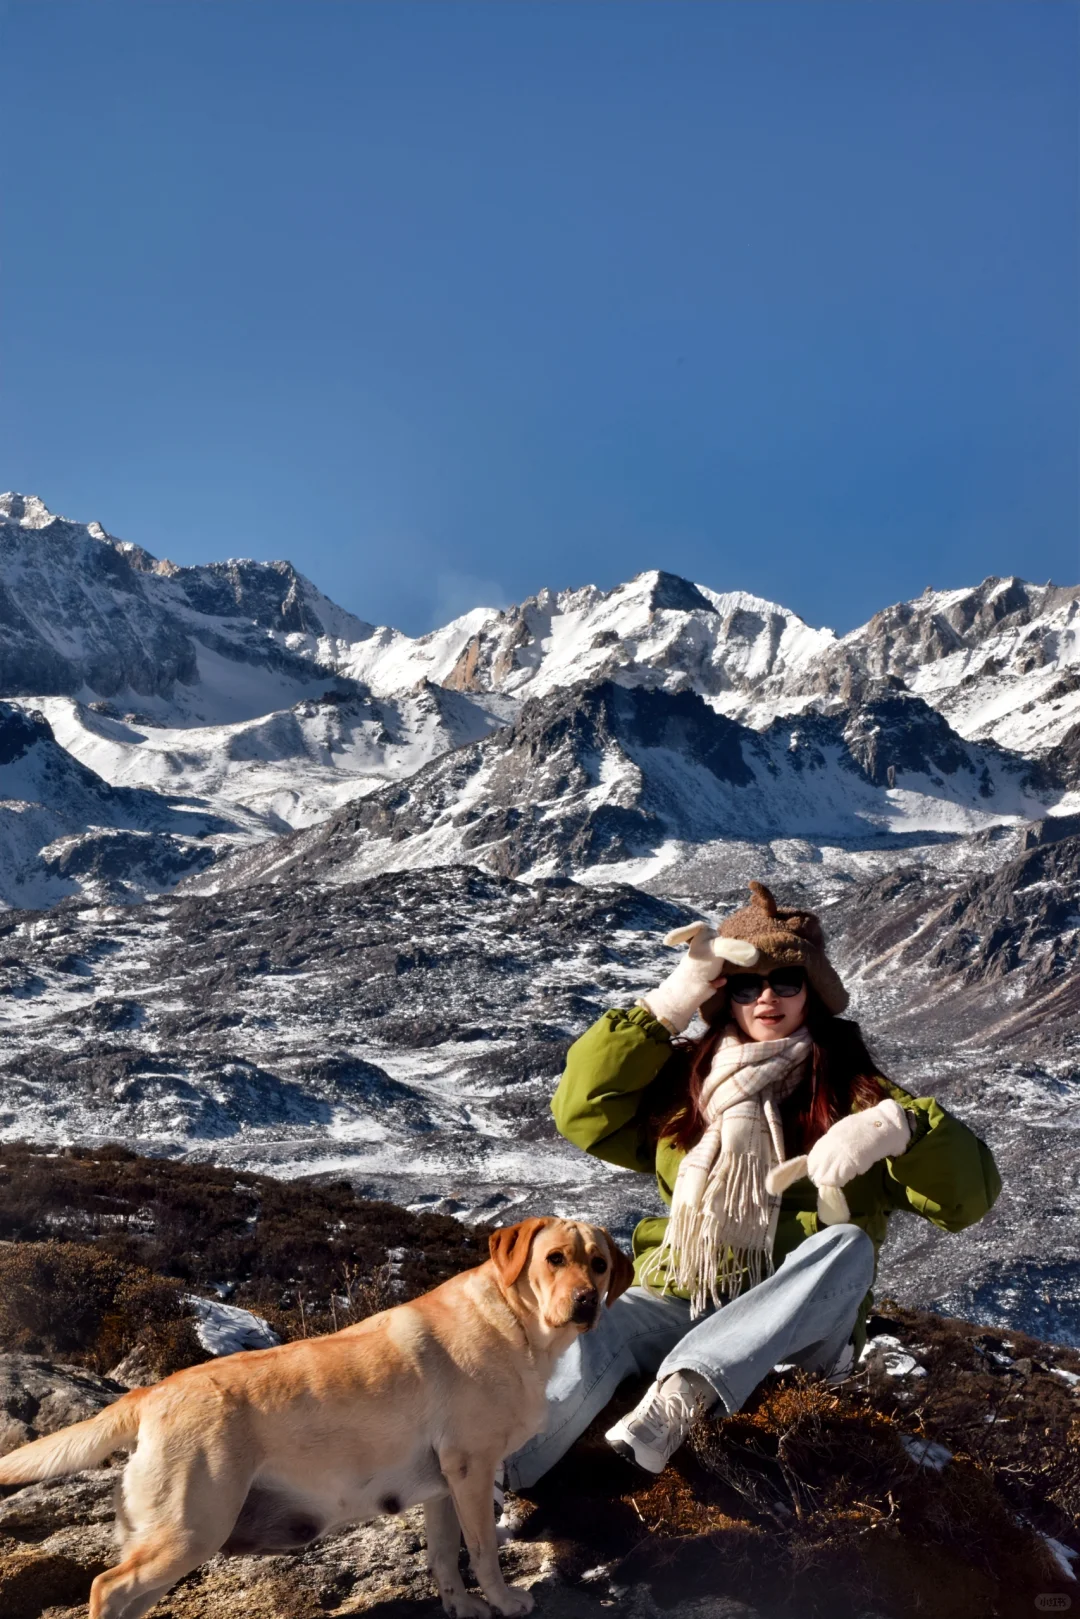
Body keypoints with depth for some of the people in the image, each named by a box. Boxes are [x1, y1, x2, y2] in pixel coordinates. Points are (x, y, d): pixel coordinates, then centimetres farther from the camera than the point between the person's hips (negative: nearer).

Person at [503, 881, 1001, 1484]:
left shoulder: (853, 1092, 3)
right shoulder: (686, 1078, 12)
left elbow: (971, 1191, -7)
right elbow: (583, 1109, -2)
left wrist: (896, 1127, -28)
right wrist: (669, 1004, -6)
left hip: (803, 1320, -1)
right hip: (681, 1300, 1)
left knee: (847, 1243, -32)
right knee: (591, 1349, -30)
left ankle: (686, 1390, -44)